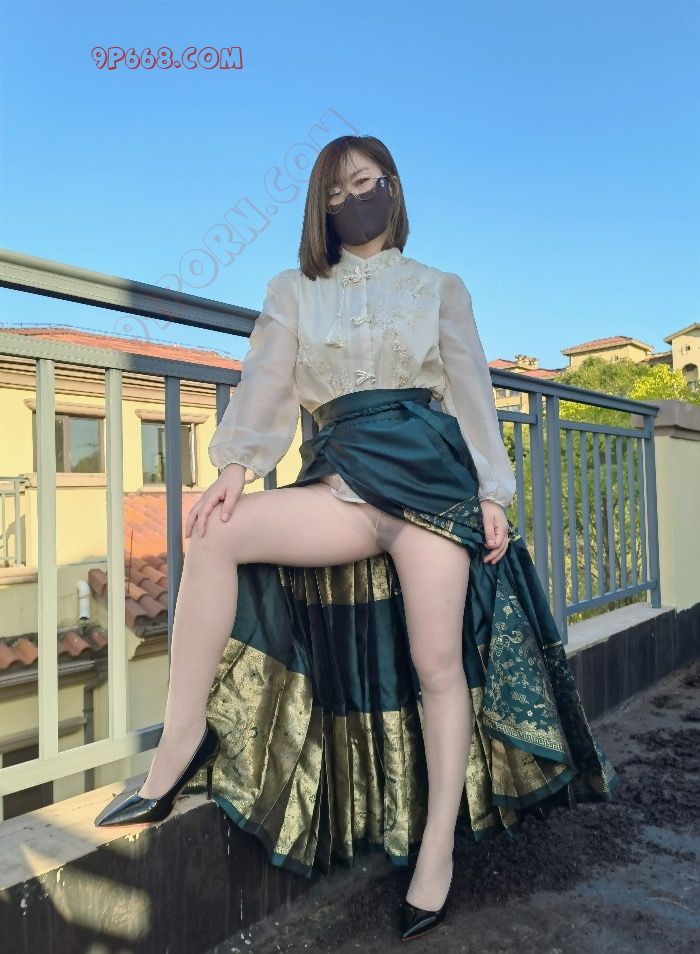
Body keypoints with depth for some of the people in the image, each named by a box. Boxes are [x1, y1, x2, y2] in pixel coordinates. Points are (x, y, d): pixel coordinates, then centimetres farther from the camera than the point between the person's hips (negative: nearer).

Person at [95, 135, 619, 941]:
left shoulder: (440, 288, 16)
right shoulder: (293, 292, 18)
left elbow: (473, 394, 10)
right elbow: (265, 382, 3)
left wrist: (492, 494, 0)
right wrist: (236, 465, -16)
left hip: (429, 472, -1)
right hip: (344, 478, 2)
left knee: (438, 661, -3)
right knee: (214, 535, -23)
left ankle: (436, 852, 14)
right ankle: (180, 744, -14)